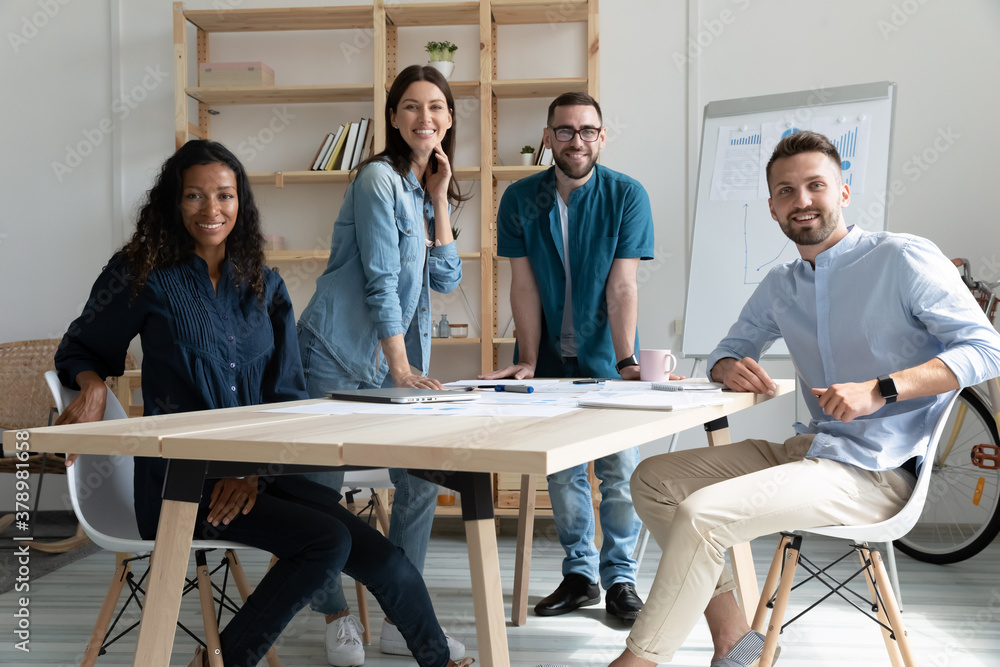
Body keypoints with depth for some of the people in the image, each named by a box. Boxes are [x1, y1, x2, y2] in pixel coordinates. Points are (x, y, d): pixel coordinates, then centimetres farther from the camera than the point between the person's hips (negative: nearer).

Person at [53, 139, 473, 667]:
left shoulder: (264, 287, 11)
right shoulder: (144, 275, 0)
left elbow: (287, 395, 9)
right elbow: (81, 349, 11)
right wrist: (93, 386, -13)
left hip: (261, 469, 4)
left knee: (379, 557, -13)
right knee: (327, 538, -25)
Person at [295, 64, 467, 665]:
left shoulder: (428, 190, 13)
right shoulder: (380, 179, -11)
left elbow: (446, 280, 5)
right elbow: (380, 279, -15)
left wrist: (439, 199, -2)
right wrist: (401, 367, -16)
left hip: (399, 356, 8)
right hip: (338, 356, -8)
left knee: (422, 481, 6)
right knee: (323, 488, -5)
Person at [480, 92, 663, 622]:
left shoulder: (626, 196, -9)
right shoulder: (520, 199, -3)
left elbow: (622, 288, -15)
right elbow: (523, 285, -5)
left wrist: (625, 361, -23)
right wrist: (528, 361, -11)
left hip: (606, 359, -2)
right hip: (550, 359, 2)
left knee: (619, 471, -3)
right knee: (561, 471, 6)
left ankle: (619, 578, 11)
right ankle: (579, 575, 19)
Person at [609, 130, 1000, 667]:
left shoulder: (903, 259, -7)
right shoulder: (779, 287, 15)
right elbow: (731, 347, 25)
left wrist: (880, 390, -26)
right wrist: (728, 367, -2)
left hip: (876, 471, -8)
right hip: (807, 449, 8)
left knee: (701, 513, -25)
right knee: (652, 479, 2)